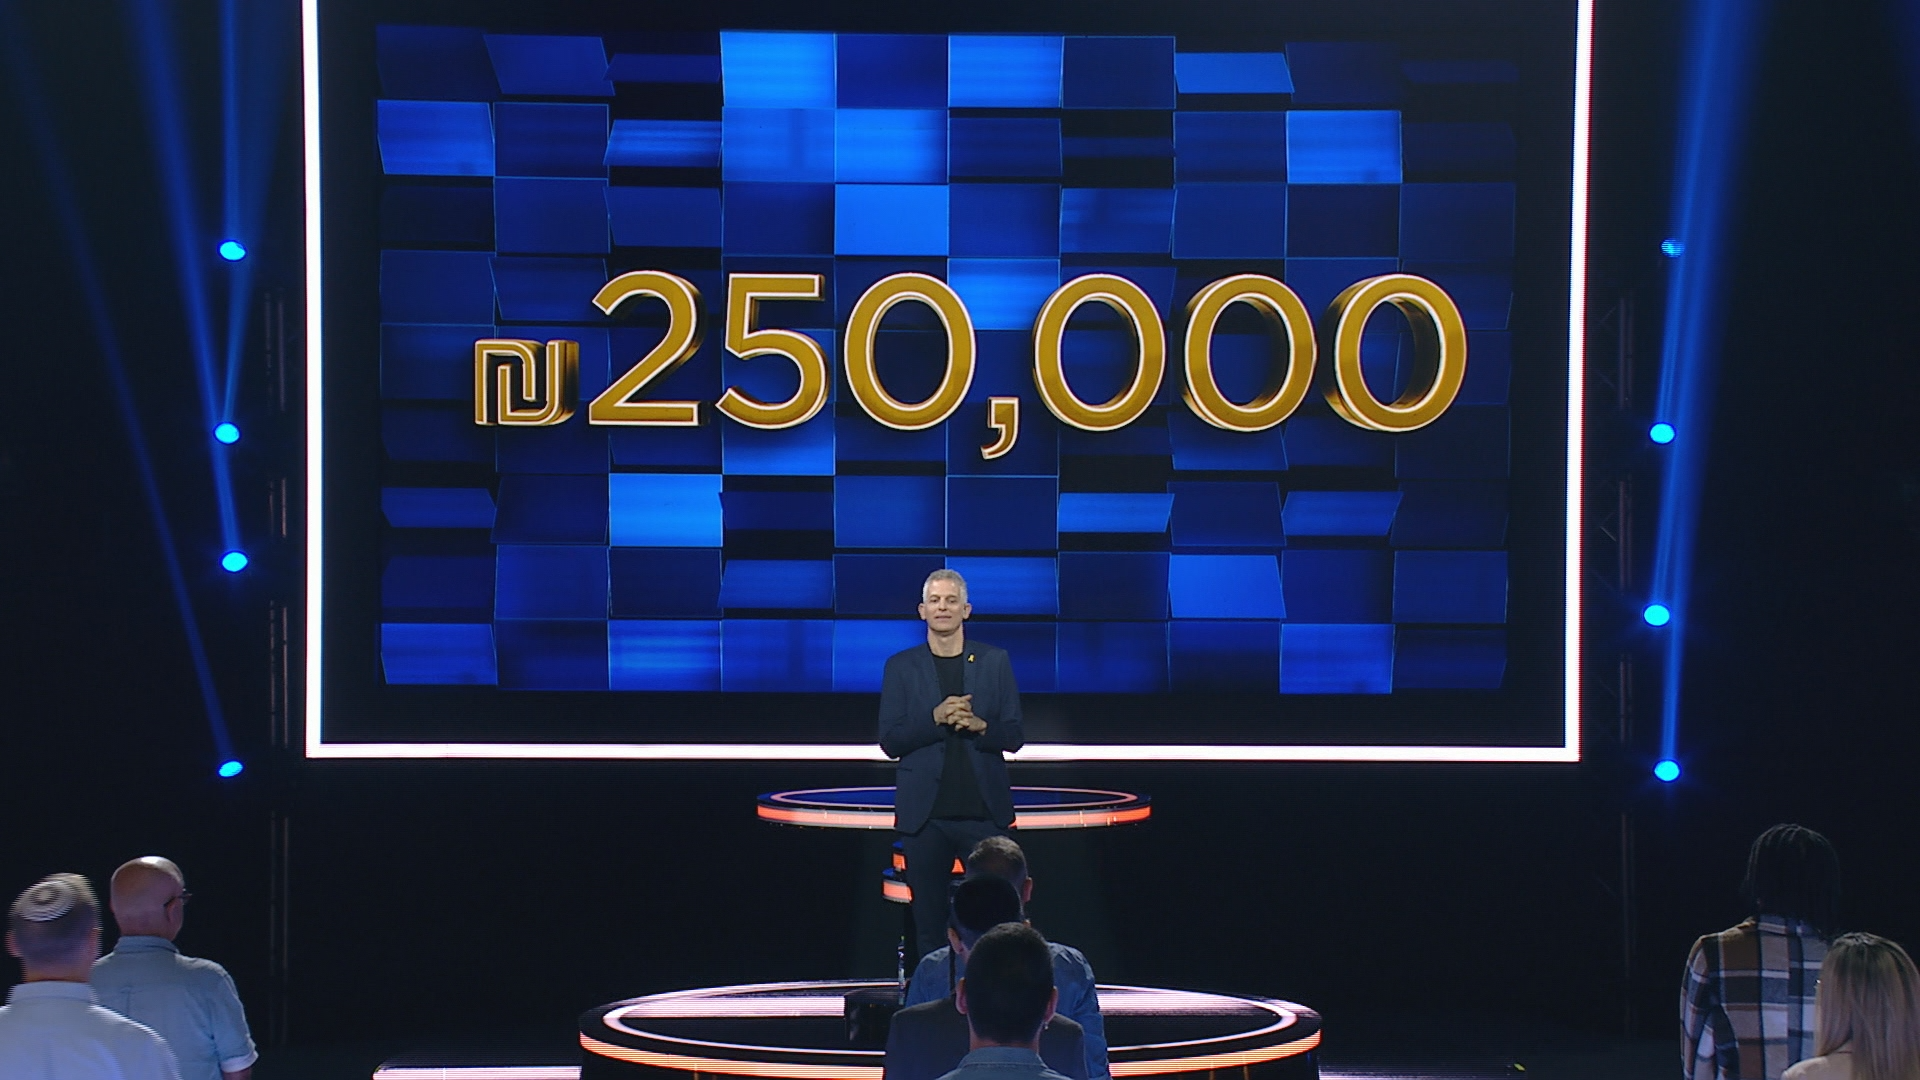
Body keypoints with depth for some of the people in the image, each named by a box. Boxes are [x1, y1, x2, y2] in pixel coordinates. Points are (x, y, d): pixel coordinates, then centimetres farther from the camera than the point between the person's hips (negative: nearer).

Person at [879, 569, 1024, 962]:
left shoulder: (995, 661, 7)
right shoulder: (901, 666, 6)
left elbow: (1014, 737, 4)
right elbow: (890, 741, -1)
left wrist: (980, 726, -16)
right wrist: (935, 718, -16)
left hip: (984, 810, 0)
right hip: (926, 813, 0)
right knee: (929, 922, 3)